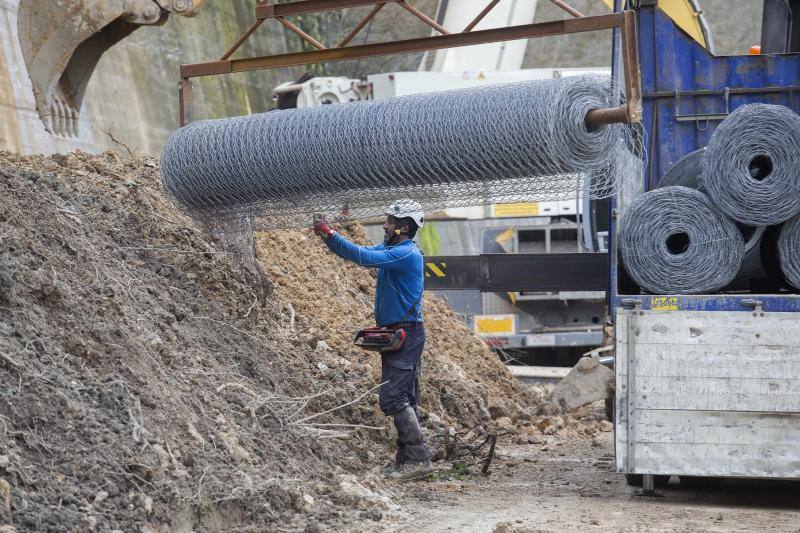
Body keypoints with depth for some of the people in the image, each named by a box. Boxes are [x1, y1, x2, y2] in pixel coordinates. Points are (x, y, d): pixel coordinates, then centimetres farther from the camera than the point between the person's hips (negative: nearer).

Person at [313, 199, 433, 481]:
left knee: (393, 398, -14)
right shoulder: (390, 249, 14)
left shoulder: (407, 254, -17)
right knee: (404, 399, 11)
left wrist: (330, 234, -24)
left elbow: (366, 257, -28)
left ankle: (418, 459, -13)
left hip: (406, 335, -10)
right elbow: (355, 253, 15)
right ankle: (406, 459, 15)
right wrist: (327, 235, 0)